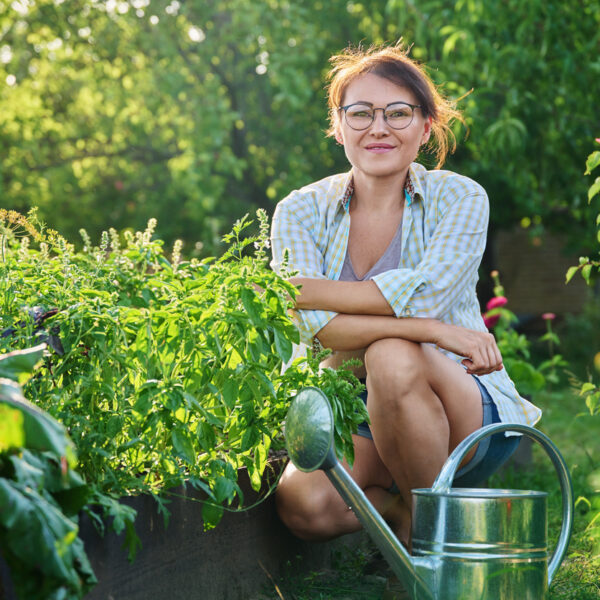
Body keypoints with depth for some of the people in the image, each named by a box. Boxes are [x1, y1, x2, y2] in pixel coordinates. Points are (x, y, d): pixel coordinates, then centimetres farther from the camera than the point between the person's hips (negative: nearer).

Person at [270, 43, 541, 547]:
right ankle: (398, 506, 6)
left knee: (393, 357, -35)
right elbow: (316, 327, -17)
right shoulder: (302, 211, -1)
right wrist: (429, 328, -28)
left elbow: (426, 294, -23)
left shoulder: (459, 199, -5)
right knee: (302, 505, -29)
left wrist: (300, 291, -19)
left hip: (469, 416, -2)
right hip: (353, 420, 2)